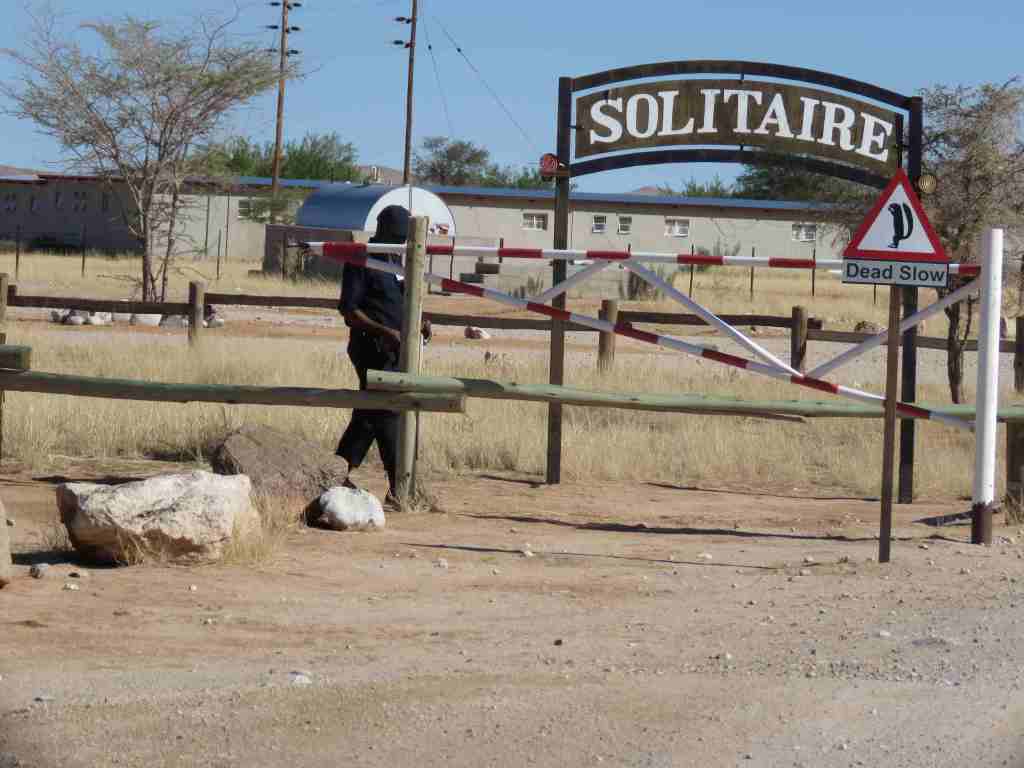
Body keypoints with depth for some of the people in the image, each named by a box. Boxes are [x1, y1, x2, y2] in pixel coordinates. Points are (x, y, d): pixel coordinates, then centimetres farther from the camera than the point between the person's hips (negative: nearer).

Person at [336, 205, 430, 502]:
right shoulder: (361, 263, -9)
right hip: (372, 348, -9)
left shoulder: (396, 261, 19)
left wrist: (418, 324, 7)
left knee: (369, 415, 10)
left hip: (393, 349, 9)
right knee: (387, 413, -11)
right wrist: (384, 331, -22)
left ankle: (339, 475, 16)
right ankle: (398, 486, -9)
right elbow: (349, 311, -13)